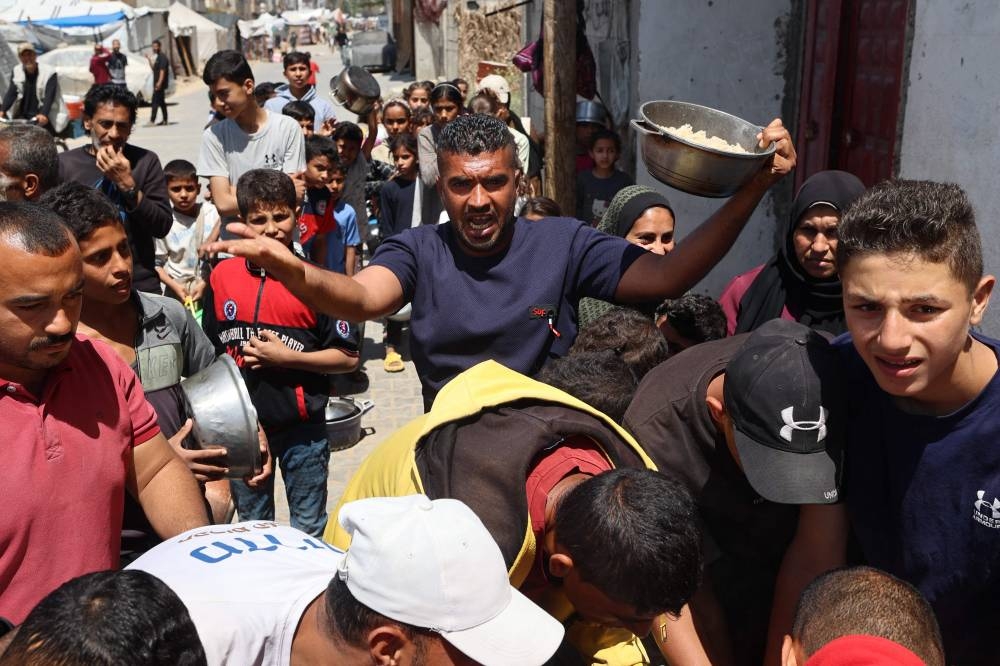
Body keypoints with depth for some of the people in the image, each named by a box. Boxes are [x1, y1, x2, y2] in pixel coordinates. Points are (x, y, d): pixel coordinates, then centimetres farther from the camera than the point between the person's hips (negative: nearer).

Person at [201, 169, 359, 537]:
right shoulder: (223, 275, 0)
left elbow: (348, 357, -10)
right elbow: (210, 348, 11)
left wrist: (287, 357, -19)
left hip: (302, 427, -3)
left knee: (309, 529, 12)